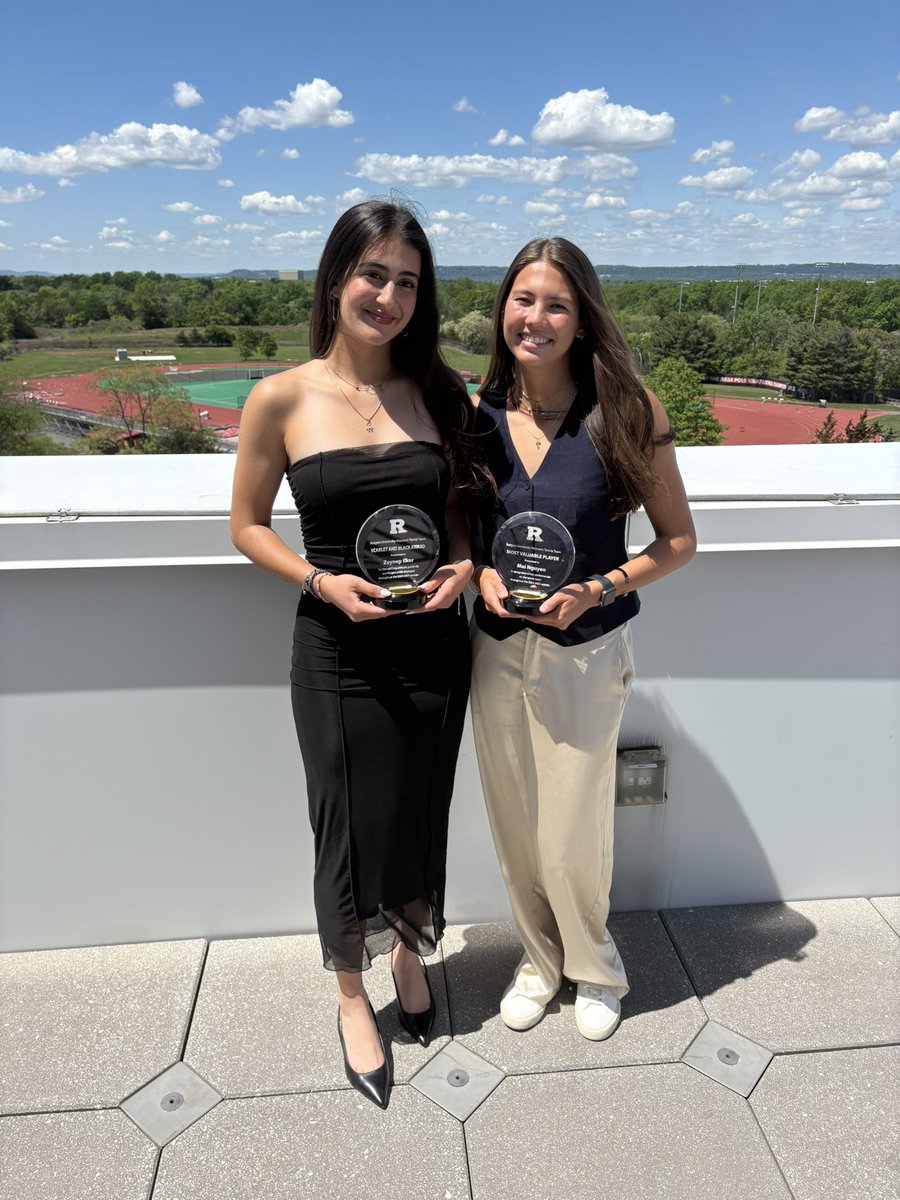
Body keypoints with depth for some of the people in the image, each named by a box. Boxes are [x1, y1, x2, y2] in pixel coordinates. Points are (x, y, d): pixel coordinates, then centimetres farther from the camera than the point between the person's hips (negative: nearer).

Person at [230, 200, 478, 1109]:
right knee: (351, 827, 10)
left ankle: (411, 953, 47)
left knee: (423, 818, 17)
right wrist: (322, 581, -15)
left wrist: (464, 564, -8)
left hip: (433, 643, 3)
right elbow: (248, 524, 0)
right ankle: (352, 995, 38)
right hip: (339, 649, -2)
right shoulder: (282, 400, -7)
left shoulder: (436, 394, 1)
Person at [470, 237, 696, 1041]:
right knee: (515, 824, 15)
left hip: (587, 652, -3)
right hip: (496, 649, 4)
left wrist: (596, 590, -18)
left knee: (571, 837, 6)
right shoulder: (480, 414, -1)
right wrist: (480, 574, -9)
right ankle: (540, 956, 43)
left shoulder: (625, 412, -11)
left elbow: (678, 539, -5)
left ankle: (594, 968, 38)